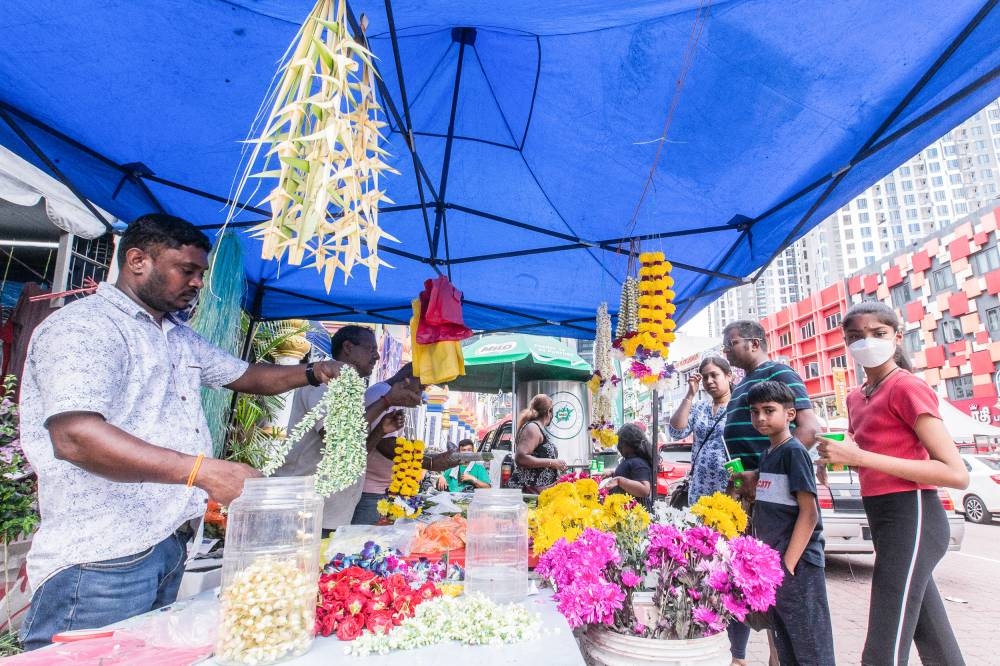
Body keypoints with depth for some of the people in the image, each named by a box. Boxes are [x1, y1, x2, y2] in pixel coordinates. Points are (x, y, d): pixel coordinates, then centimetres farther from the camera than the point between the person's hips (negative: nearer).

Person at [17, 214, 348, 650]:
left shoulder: (181, 338, 16)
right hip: (101, 559, -9)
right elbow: (74, 436, -27)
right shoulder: (83, 326, -13)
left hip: (169, 546, 9)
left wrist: (312, 373, 7)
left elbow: (246, 375, 25)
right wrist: (204, 471, -33)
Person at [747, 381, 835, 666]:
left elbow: (809, 513, -17)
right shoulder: (767, 454, 13)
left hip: (796, 564, -8)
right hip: (772, 564, 9)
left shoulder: (794, 451, -12)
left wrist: (788, 564, -19)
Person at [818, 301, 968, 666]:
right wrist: (840, 455, 2)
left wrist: (860, 457, -23)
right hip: (883, 519, 9)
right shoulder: (856, 397, 13)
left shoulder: (907, 386, -10)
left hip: (911, 517, -9)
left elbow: (956, 474, -16)